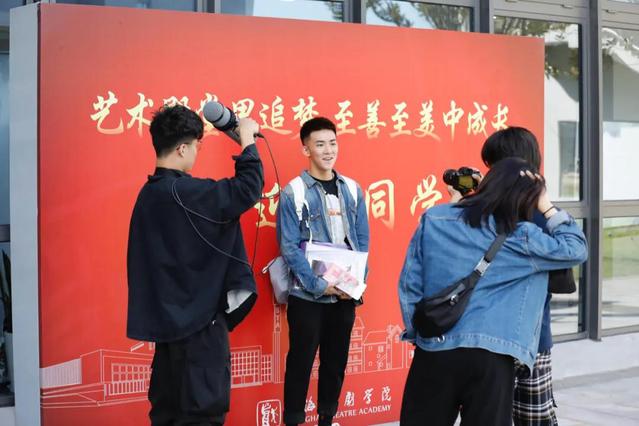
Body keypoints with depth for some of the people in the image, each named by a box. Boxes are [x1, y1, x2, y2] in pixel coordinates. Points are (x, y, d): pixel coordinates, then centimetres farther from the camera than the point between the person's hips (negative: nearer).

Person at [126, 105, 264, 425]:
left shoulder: (150, 192, 7)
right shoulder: (184, 192, -20)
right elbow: (248, 189, -22)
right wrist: (248, 140, -9)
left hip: (169, 313, 9)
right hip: (197, 315, -9)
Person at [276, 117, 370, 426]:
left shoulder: (352, 189, 6)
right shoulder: (293, 193, -8)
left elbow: (362, 240, 9)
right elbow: (289, 248, -11)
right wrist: (319, 285, -17)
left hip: (345, 294, 4)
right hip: (307, 296, -4)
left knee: (336, 361, 13)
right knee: (301, 362, 4)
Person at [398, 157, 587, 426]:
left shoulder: (434, 219, 4)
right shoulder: (521, 236, -2)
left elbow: (410, 283, 4)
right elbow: (576, 250, 9)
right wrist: (548, 209, 12)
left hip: (433, 348, 2)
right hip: (491, 356, -2)